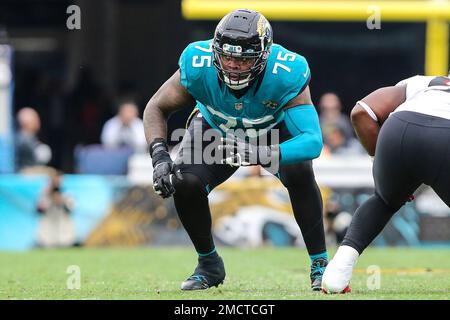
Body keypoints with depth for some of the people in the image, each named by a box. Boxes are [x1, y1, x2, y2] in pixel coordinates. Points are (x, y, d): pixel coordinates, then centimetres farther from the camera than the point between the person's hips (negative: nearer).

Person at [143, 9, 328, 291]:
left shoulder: (286, 75, -40)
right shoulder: (198, 66, -34)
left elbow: (312, 140, -47)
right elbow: (157, 108, -19)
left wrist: (257, 154, -63)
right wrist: (159, 155, -38)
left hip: (274, 129, -2)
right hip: (215, 128, 2)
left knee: (299, 172, -30)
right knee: (184, 184, -21)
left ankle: (320, 264, -13)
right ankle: (209, 264, 6)